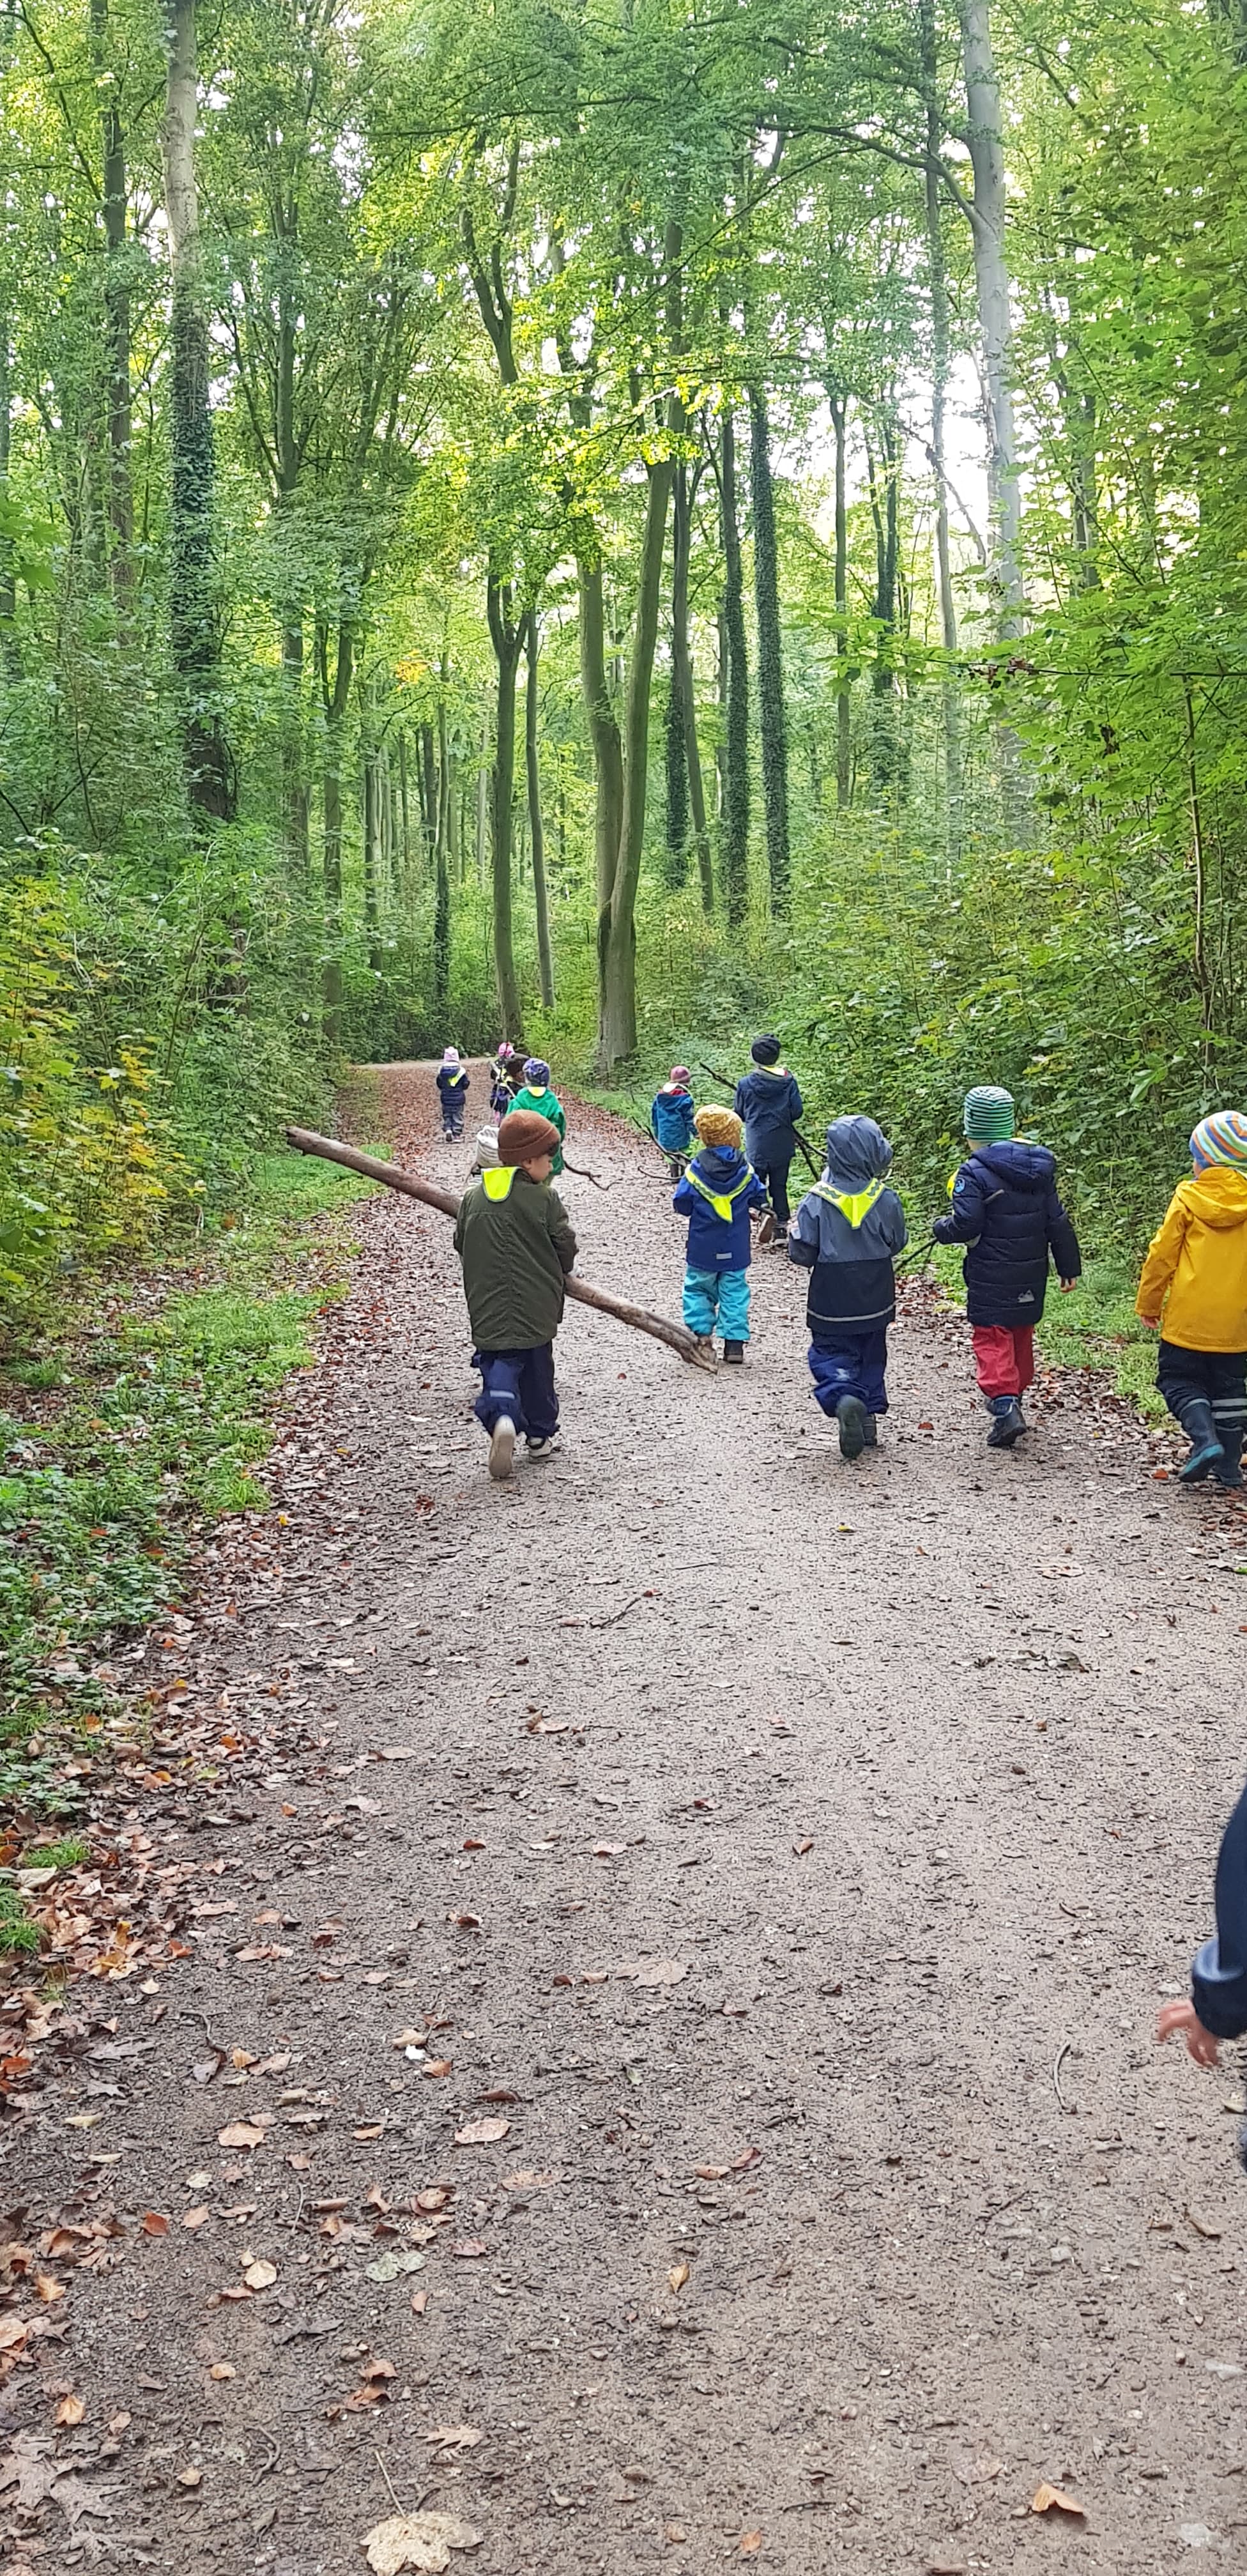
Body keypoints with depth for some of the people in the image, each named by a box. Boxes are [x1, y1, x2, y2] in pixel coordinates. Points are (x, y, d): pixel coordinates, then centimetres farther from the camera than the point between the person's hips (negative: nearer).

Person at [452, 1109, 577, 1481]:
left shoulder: (471, 1198, 0)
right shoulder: (544, 1199, -11)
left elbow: (461, 1246, 9)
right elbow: (566, 1247, -6)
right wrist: (558, 1274, 16)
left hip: (489, 1307, 1)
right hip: (537, 1307, -1)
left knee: (500, 1364, 4)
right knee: (537, 1368, 16)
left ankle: (501, 1416, -25)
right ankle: (540, 1435, 27)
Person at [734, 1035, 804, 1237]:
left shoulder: (746, 1084, -6)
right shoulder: (788, 1081, -5)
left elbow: (740, 1114, 4)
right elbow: (797, 1111, -4)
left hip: (756, 1144, -2)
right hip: (782, 1144, 2)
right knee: (779, 1185, 12)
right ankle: (781, 1223, 11)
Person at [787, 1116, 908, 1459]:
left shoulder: (817, 1202, -15)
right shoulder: (885, 1199, -10)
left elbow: (802, 1254, -11)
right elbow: (897, 1244, 3)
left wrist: (794, 1232, 9)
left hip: (832, 1302, -2)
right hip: (875, 1301, 2)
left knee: (830, 1355, 6)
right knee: (871, 1356, 20)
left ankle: (843, 1398, -23)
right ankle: (869, 1414, 22)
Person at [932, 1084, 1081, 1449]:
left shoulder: (975, 1173, -16)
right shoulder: (1040, 1166, 5)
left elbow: (966, 1225, -21)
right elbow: (1057, 1222, 8)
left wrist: (940, 1227, 1)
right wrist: (1069, 1267, 15)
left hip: (991, 1276, -6)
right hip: (1031, 1275, 6)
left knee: (991, 1338, -2)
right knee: (1021, 1334, 21)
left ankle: (1005, 1407, -18)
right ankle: (1012, 1398, 36)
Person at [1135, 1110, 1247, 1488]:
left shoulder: (1187, 1198, -9)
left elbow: (1162, 1254, -5)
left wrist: (1148, 1303, 6)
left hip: (1187, 1318, -3)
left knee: (1179, 1380, 10)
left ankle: (1205, 1438, -12)